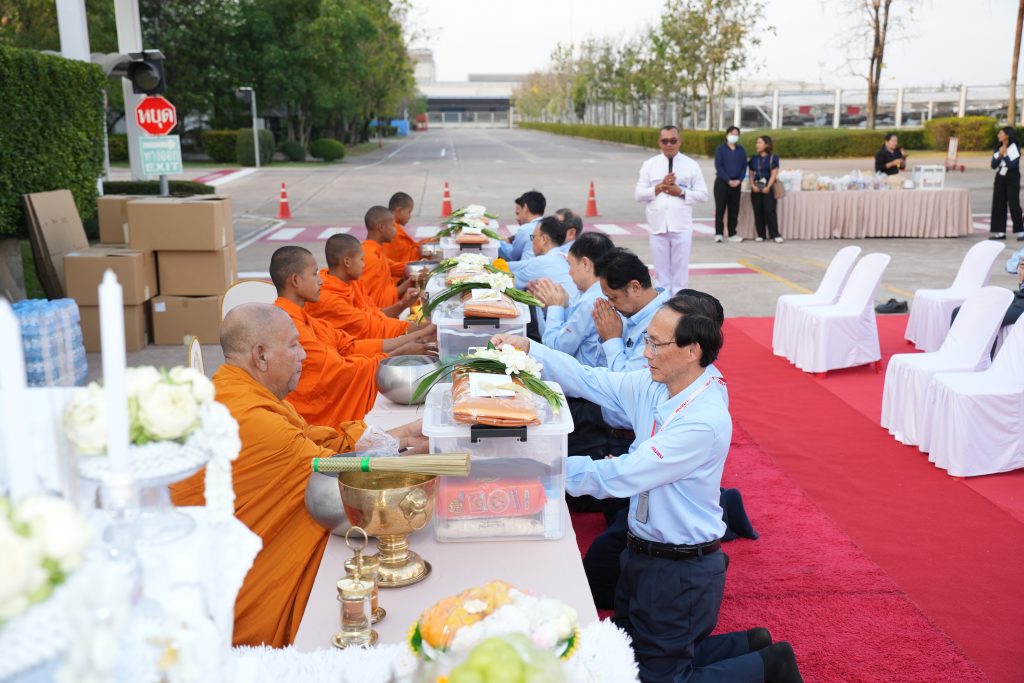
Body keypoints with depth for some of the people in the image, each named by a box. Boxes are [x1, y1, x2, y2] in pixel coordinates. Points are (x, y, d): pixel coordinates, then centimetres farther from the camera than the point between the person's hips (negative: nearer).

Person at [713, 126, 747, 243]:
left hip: (736, 183, 4)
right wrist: (728, 180, -15)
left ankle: (732, 234, 11)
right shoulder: (721, 149, 0)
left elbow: (744, 166, 8)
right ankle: (718, 233, 0)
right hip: (722, 182, -4)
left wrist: (739, 180, -9)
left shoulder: (741, 150, 11)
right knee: (720, 208, -4)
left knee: (734, 209, 6)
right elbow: (718, 166, -8)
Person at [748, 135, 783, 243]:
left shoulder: (773, 157, 0)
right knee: (758, 211, 2)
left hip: (767, 187, -4)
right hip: (756, 187, 4)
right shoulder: (754, 158, 13)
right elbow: (751, 174, 12)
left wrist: (768, 187, -15)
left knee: (770, 211, -10)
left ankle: (775, 235, -6)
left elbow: (774, 174, -5)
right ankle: (761, 235, 9)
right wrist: (753, 185, -5)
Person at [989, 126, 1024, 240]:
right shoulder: (997, 149, 10)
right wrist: (999, 155, -10)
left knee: (1014, 204, -7)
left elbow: (1013, 165, -16)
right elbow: (993, 165, 3)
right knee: (998, 205, 2)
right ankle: (1000, 232, 5)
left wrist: (1005, 155, -11)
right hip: (1000, 178, 6)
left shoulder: (1014, 148, -6)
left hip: (1012, 178, -6)